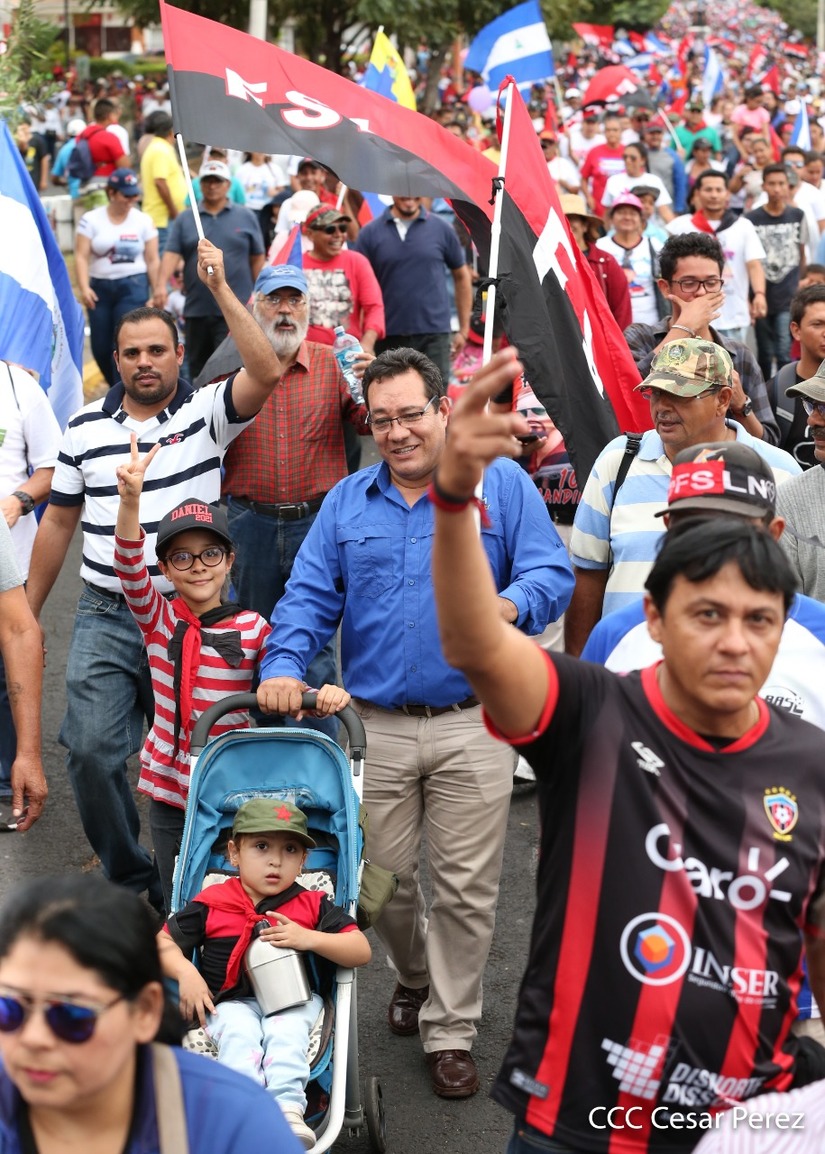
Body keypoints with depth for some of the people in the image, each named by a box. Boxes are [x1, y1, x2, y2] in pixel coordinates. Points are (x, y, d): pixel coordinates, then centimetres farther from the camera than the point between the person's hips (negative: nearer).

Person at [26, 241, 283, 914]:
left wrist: (220, 288, -24)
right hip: (106, 618, 2)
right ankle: (129, 878, 10)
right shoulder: (86, 428, 7)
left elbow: (266, 373, -22)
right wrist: (27, 612, 15)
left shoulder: (206, 412, -2)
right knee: (92, 749, -8)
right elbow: (59, 522, 14)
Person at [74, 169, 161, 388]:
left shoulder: (143, 221, 4)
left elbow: (153, 260, 4)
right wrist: (84, 288, -17)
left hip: (133, 287, -1)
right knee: (101, 348, 4)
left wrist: (157, 292, 0)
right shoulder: (91, 220, 2)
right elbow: (81, 256, -4)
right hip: (100, 287, 2)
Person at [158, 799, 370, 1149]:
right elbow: (163, 942, 9)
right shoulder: (211, 904, 6)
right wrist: (186, 973, -11)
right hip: (232, 1003, 0)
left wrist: (310, 939, -13)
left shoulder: (312, 906, 8)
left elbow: (361, 951, 1)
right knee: (238, 1035, -31)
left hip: (293, 1001, 0)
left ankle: (289, 1108, -46)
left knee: (286, 1033, -31)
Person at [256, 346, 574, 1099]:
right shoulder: (347, 502, 11)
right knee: (383, 879, 10)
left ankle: (450, 1030, 17)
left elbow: (552, 572, -5)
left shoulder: (503, 484, 2)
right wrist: (284, 666, -11)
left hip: (473, 726, -2)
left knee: (466, 889, 2)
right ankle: (415, 976, 39)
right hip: (374, 726, 3)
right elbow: (310, 595, 7)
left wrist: (512, 601, -27)